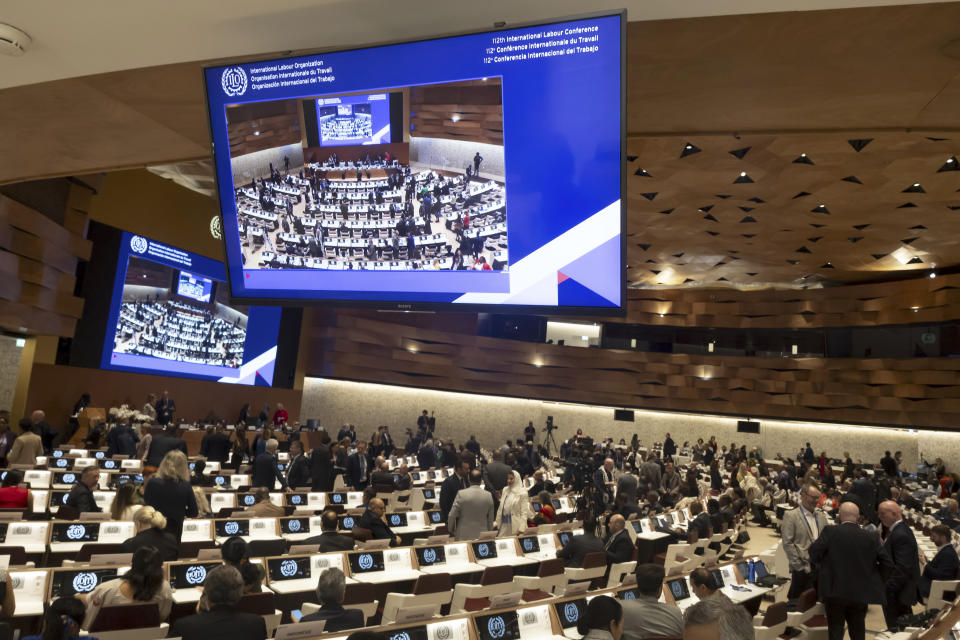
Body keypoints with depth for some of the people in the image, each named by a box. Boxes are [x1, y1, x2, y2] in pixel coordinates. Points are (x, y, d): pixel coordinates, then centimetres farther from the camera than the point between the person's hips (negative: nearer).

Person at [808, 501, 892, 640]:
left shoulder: (830, 531, -10)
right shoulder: (870, 537, -1)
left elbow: (814, 552, -12)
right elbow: (887, 562, -2)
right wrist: (876, 580, 12)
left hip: (835, 591, -3)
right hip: (861, 593, 3)